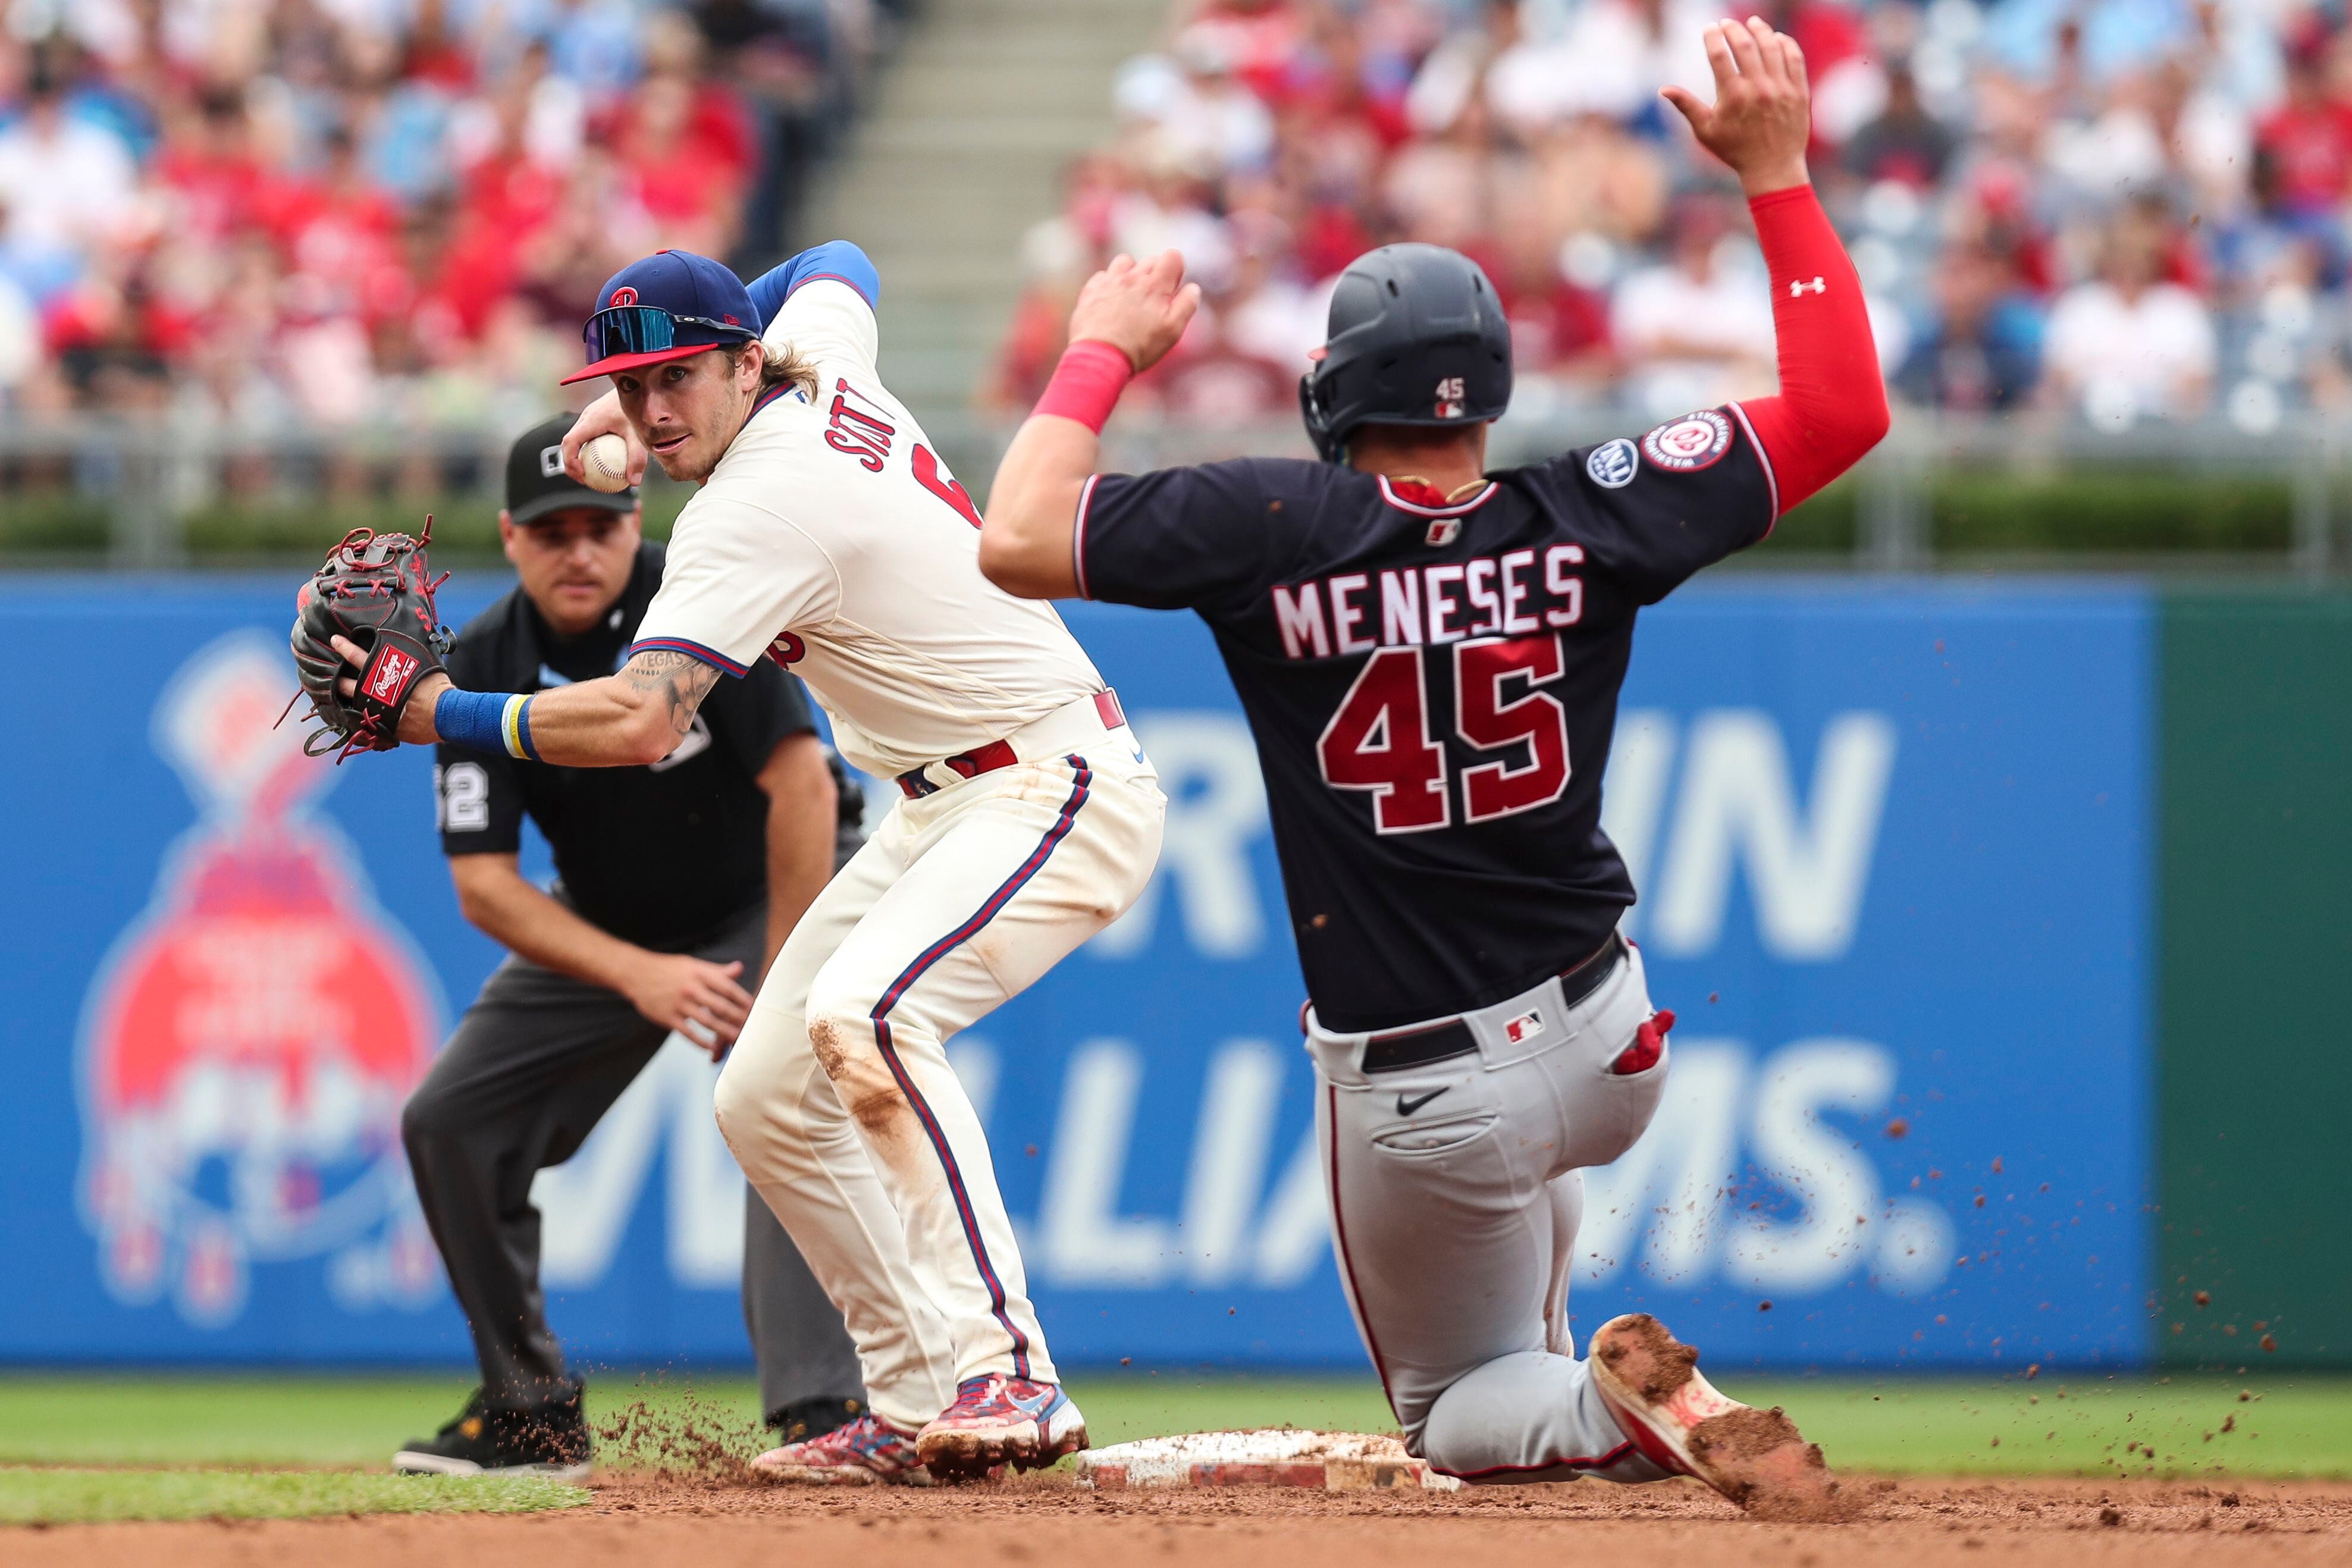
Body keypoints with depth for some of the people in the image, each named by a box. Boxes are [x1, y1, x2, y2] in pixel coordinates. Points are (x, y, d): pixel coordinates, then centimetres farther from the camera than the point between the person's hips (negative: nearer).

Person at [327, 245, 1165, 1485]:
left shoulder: (759, 506, -24)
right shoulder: (822, 360, 2)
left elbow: (637, 723, -32)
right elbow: (836, 267, 28)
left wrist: (443, 715, -24)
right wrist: (632, 400, 25)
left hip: (1057, 790, -11)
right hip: (939, 810, 11)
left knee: (859, 1014, -35)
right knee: (766, 1100, 5)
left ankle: (1007, 1373, -36)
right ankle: (915, 1406, 6)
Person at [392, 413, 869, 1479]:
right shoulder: (485, 671, -16)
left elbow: (802, 786, -29)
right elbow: (484, 883, -18)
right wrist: (638, 977, -31)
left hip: (774, 890, -5)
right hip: (605, 928, 5)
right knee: (449, 1122, -2)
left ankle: (824, 1411, -35)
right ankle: (533, 1411, 11)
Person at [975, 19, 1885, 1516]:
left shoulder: (1272, 526, -15)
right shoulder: (1582, 520, -9)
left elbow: (1018, 540, -10)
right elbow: (1844, 411, -4)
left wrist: (1103, 352, 4)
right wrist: (1776, 171, 0)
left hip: (1420, 1098, -4)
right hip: (1611, 1052, 4)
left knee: (1460, 1410, 15)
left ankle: (1612, 1412, -17)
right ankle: (1560, 1377, 34)